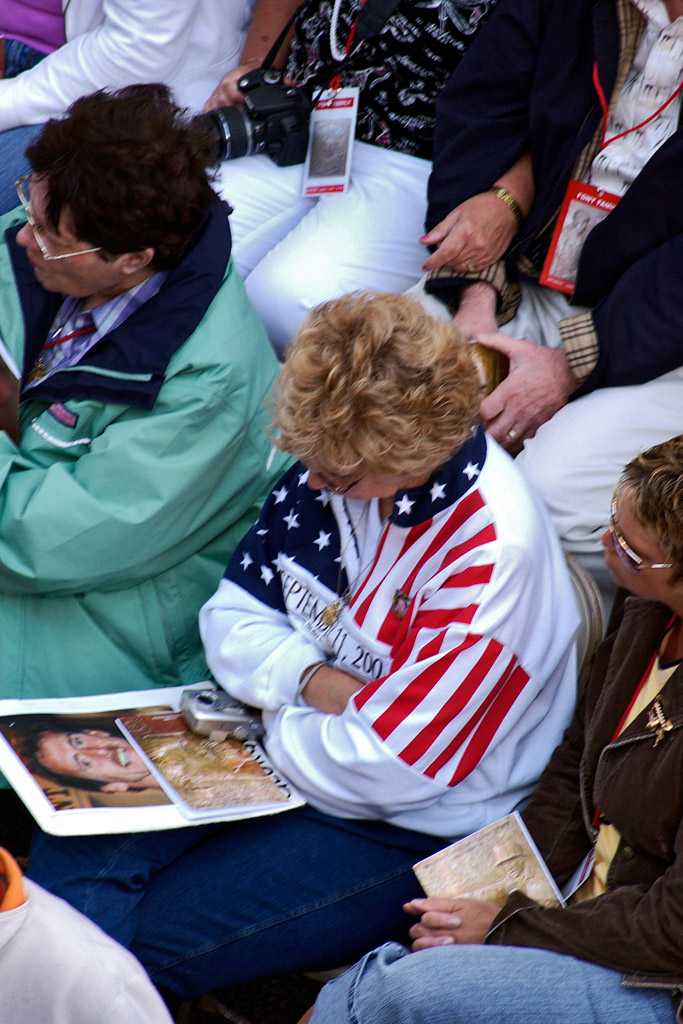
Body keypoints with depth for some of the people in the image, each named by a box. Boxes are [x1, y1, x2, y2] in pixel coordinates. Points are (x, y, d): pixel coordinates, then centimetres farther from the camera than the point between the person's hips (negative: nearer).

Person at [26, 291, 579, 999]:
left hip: (408, 830, -7)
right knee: (68, 852, -7)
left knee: (140, 940, -16)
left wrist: (275, 726, -11)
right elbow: (232, 619, 4)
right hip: (282, 757, 7)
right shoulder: (338, 468, -5)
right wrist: (317, 682, -15)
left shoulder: (493, 555, -28)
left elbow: (388, 766, -26)